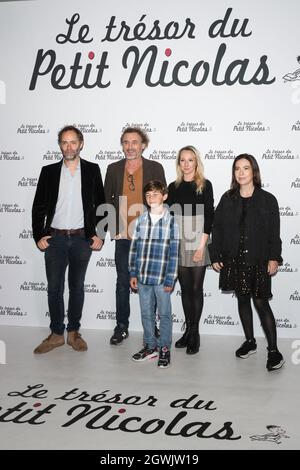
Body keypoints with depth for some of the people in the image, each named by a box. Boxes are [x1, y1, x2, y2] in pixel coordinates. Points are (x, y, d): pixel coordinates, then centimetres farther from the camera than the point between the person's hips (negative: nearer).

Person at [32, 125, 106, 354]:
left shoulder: (92, 170, 2)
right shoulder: (49, 171, 3)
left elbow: (101, 204, 4)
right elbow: (39, 207, 5)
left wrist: (100, 235, -2)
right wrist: (38, 236, -2)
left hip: (82, 238, 0)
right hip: (55, 238, 1)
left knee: (77, 287, 10)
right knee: (54, 287, 5)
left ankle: (74, 332, 22)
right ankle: (56, 334, 17)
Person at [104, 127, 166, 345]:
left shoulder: (155, 168, -1)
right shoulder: (113, 169, 6)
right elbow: (107, 199, 11)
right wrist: (112, 225, 2)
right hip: (123, 236, 2)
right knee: (123, 282, 9)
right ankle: (122, 327, 21)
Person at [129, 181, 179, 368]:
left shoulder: (171, 221, -5)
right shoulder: (141, 220, 5)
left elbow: (174, 252, -6)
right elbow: (134, 248, 9)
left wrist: (170, 279, -9)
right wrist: (133, 273, 5)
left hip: (162, 277, -4)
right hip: (143, 277, 4)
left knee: (165, 314, 6)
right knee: (146, 313, 13)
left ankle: (165, 349, 19)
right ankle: (150, 346, 27)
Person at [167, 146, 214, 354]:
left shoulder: (205, 185, -1)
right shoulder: (174, 187, 9)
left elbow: (209, 216, -5)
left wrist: (202, 244, -12)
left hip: (197, 241, -3)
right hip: (177, 241, 3)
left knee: (196, 288, 1)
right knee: (185, 288, 9)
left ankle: (195, 333, 10)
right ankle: (188, 329, 19)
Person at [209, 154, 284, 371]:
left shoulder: (267, 200, -2)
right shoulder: (227, 199, 5)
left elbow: (274, 233, -3)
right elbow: (217, 228, 5)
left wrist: (274, 258, -10)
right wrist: (216, 256, 0)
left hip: (258, 260, -3)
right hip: (234, 259, 4)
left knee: (261, 302, -5)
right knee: (243, 299, 13)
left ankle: (274, 350, 2)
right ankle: (250, 341, 28)